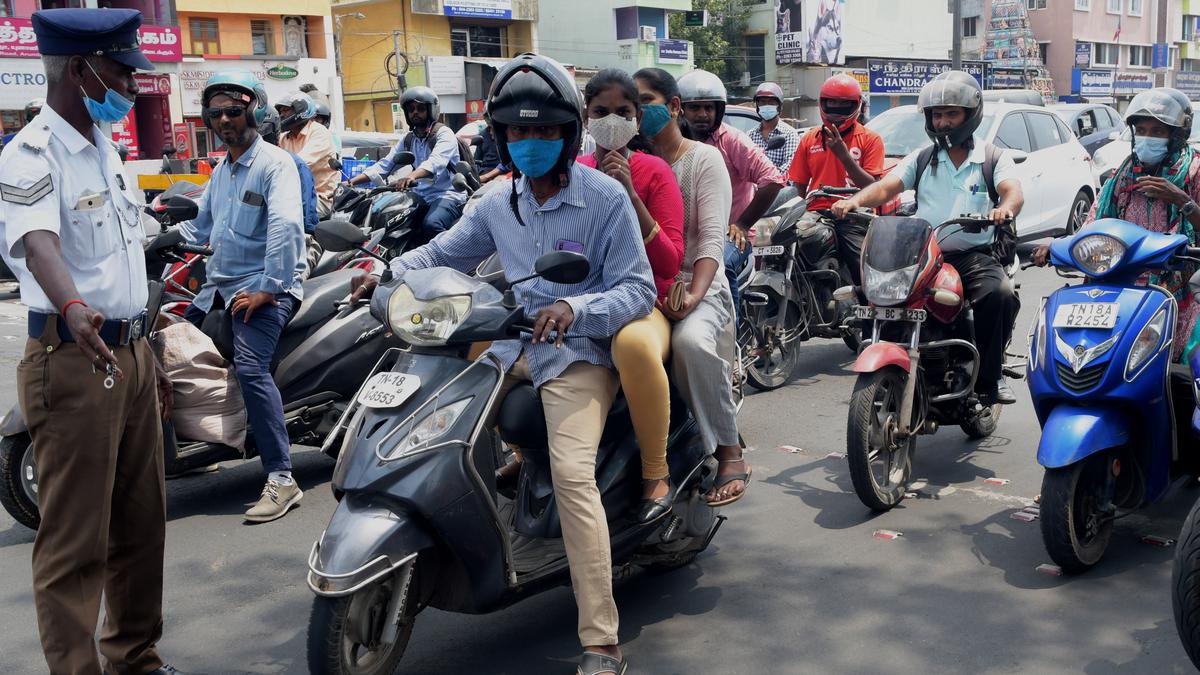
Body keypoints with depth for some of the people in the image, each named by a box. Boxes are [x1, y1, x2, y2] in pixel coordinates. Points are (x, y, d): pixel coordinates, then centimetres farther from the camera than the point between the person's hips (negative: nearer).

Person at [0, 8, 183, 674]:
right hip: (73, 362, -9)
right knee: (76, 540, -3)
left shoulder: (106, 149, 15)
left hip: (130, 351, 9)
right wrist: (73, 308, -53)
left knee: (142, 522, 16)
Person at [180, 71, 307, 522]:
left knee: (250, 367, -26)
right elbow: (200, 225, 26)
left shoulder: (275, 163, -9)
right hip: (220, 283, 9)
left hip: (265, 287, -9)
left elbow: (286, 225, -22)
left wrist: (268, 289, -25)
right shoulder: (221, 171, 19)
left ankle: (282, 478, -27)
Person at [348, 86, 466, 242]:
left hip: (447, 195, -7)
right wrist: (352, 181, -4)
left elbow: (436, 162, -23)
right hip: (420, 197, 7)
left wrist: (413, 176, -44)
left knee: (431, 224, -35)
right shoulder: (407, 139, 18)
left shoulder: (444, 133, -3)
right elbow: (385, 165, 11)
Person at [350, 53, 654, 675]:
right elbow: (445, 251, 22)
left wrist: (574, 309, -29)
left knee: (571, 473, -25)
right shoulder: (499, 203, 9)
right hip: (512, 343, 7)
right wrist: (389, 273, 3)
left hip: (577, 351, -7)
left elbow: (638, 290, -11)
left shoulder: (605, 198, -8)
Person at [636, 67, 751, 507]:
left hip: (697, 285, -4)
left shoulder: (703, 158, 3)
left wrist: (694, 295, -24)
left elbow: (712, 237, -9)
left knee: (692, 340, -36)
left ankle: (730, 453, -20)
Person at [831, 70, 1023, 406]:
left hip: (975, 255, -2)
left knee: (1001, 294, -31)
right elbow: (885, 187, 2)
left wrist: (1005, 208, -35)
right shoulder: (920, 160, 17)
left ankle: (989, 377, -13)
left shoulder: (993, 158, 10)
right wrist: (856, 200, -20)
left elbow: (1014, 192, -9)